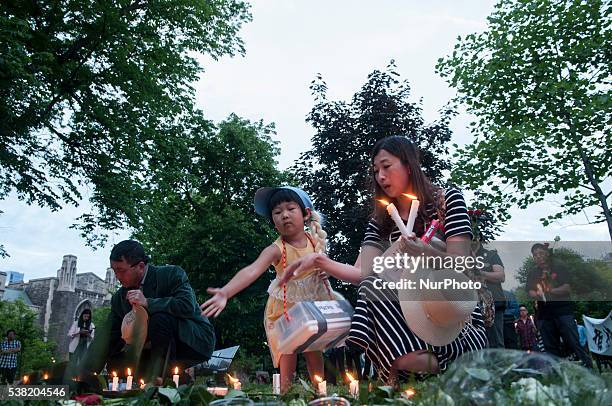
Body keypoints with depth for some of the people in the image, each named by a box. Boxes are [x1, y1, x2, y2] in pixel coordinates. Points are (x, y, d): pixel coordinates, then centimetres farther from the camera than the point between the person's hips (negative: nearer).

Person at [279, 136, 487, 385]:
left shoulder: (447, 199, -1)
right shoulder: (381, 220, 10)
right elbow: (362, 273, -1)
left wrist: (426, 253, -30)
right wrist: (319, 261, -17)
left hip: (457, 320, -4)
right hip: (406, 314, 4)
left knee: (372, 288, -27)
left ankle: (429, 364, -20)